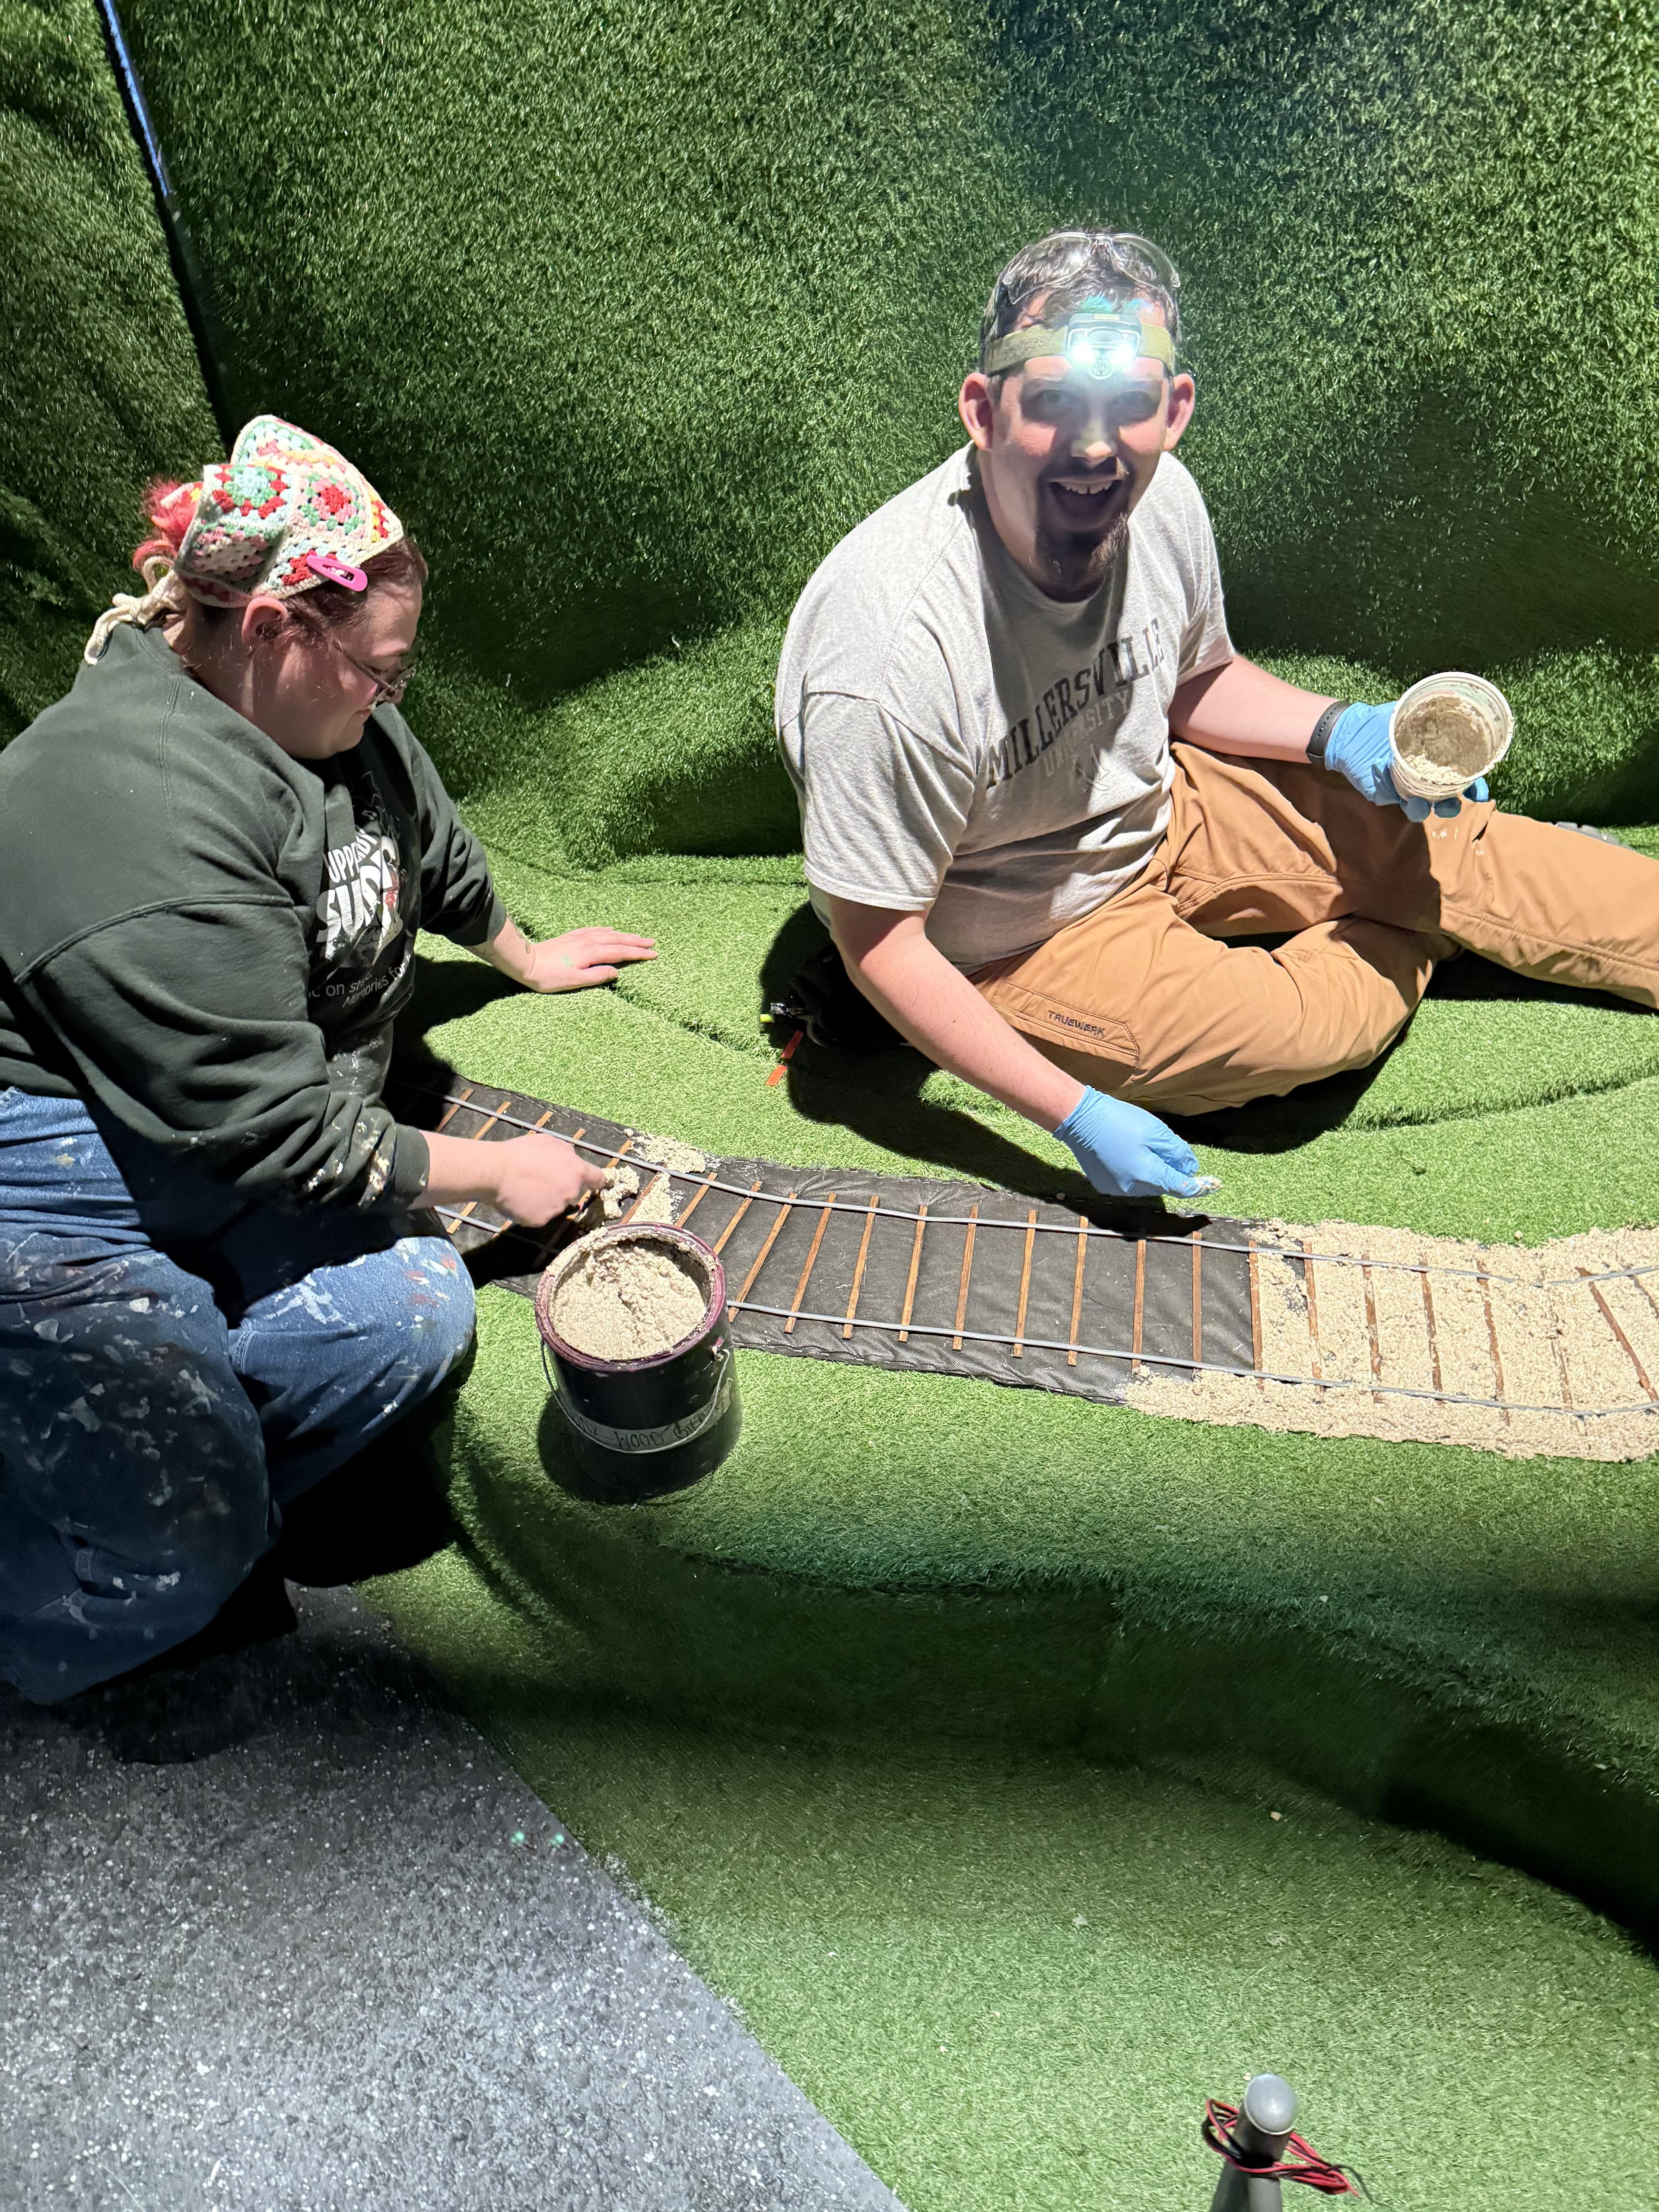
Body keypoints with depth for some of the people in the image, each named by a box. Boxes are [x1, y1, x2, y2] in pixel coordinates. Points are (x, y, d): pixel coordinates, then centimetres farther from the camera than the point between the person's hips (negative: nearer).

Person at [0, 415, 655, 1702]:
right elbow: (278, 1133, -23)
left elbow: (431, 843, 26)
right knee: (165, 1567, -22)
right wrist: (503, 1170, -11)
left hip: (240, 1139, 9)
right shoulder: (149, 820, -27)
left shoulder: (322, 716, 3)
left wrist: (521, 955, 40)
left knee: (416, 1313, -20)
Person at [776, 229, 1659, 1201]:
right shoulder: (893, 655, -36)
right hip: (1021, 938, -5)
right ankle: (1421, 937, 15)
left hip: (1159, 812, 6)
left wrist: (1338, 730, -11)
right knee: (1299, 1032, -18)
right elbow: (879, 943, -27)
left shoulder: (1161, 499, -15)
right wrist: (1075, 1113, -28)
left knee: (1430, 840, -1)